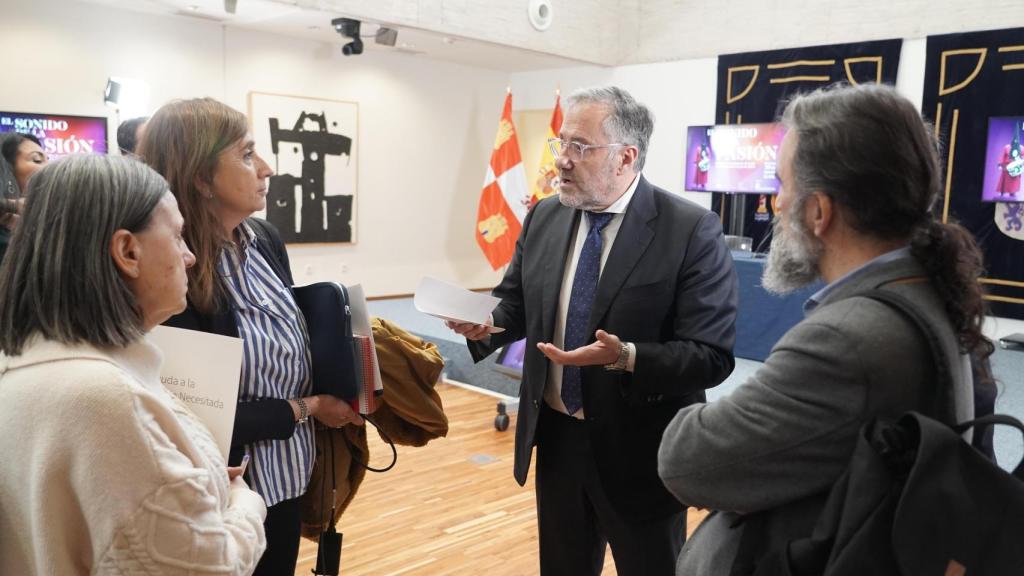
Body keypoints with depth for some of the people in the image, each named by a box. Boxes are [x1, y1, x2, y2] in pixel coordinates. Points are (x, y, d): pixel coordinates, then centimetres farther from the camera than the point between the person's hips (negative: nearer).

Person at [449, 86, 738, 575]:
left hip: (640, 450, -5)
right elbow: (516, 305, 10)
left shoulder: (692, 231, -16)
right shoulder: (543, 218, 1)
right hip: (555, 439, 5)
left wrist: (626, 356, -33)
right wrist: (486, 325, -12)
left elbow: (711, 356, -18)